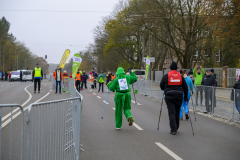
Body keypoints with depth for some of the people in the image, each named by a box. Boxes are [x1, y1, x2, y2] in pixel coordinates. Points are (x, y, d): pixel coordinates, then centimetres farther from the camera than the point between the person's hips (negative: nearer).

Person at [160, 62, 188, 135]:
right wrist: (186, 96, 21)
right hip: (179, 97, 3)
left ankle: (173, 129, -11)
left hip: (169, 97, -2)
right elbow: (185, 88, 9)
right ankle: (176, 128, 24)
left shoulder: (166, 76, -1)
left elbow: (161, 86, 8)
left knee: (171, 113, -2)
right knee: (177, 112, 15)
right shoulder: (180, 76, 7)